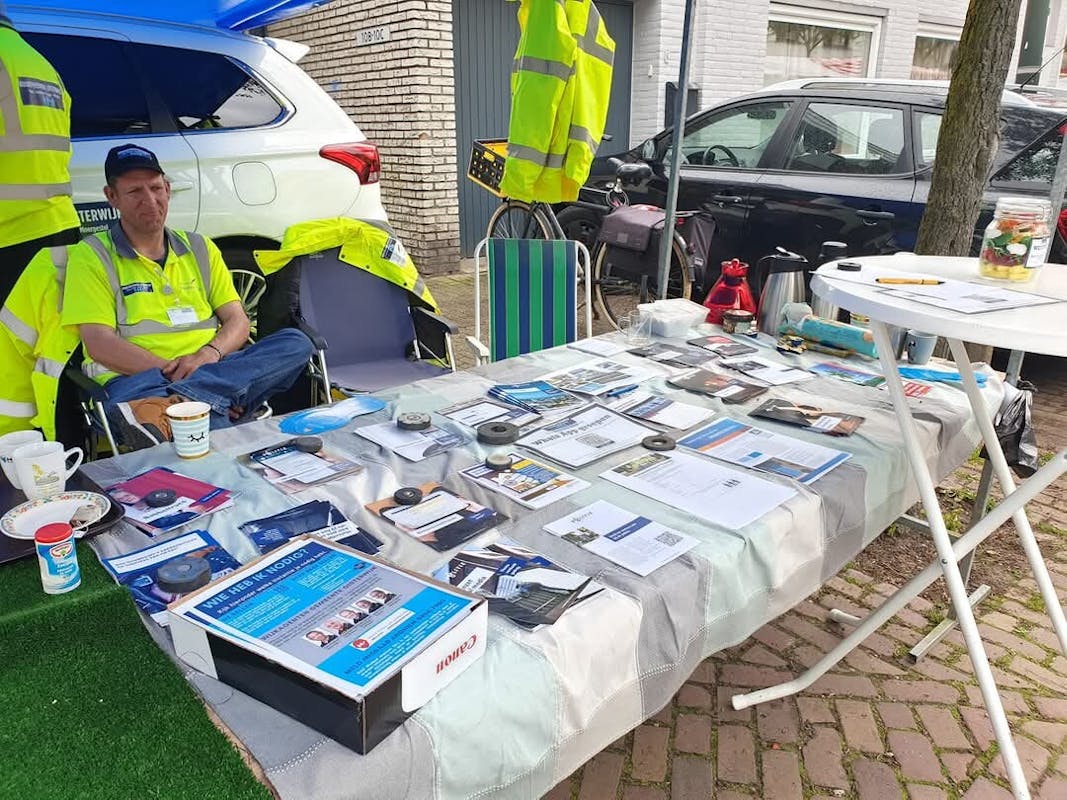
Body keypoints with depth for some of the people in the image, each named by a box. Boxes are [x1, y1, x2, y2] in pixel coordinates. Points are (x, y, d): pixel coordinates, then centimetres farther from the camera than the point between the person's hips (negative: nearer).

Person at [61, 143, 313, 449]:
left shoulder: (199, 248, 22)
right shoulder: (92, 256, 9)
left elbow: (237, 321, 13)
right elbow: (99, 343, -3)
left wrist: (209, 354, -10)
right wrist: (172, 370, -17)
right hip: (135, 378, -8)